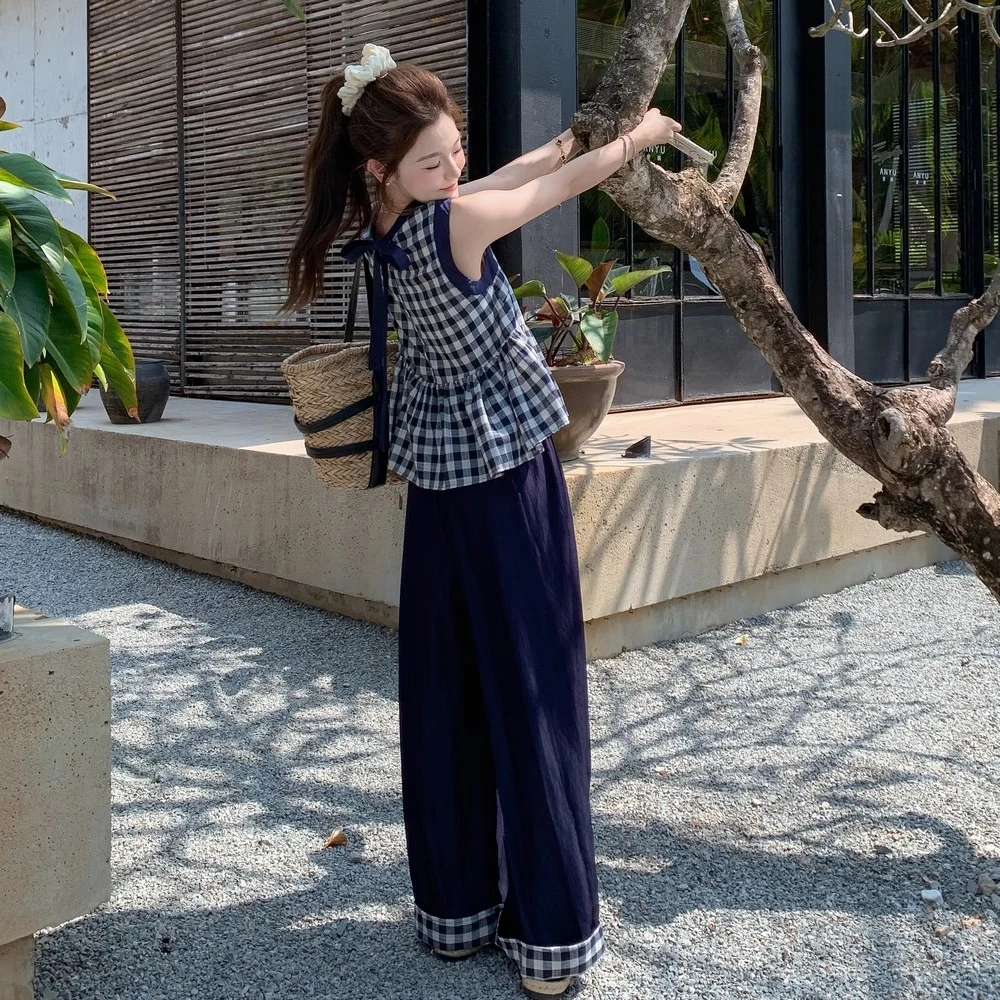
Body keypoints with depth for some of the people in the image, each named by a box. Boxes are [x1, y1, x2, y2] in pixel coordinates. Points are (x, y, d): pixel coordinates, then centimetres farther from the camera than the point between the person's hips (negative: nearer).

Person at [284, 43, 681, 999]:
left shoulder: (380, 232, 1)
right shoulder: (450, 223, -19)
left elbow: (513, 174, 13)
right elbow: (559, 186, -3)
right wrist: (636, 134, 15)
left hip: (439, 486, 7)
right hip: (508, 477, -7)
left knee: (443, 697, 11)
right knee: (533, 698, -1)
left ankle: (455, 903, 23)